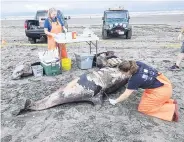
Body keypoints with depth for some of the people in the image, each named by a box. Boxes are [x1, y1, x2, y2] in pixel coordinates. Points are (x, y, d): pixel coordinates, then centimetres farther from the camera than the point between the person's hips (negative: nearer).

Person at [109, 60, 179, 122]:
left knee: (143, 108, 2)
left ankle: (172, 108, -3)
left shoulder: (135, 79, -24)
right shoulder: (137, 64, -6)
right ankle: (171, 102, 12)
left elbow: (126, 95, -15)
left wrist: (115, 101, -2)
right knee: (145, 100, 20)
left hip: (162, 91, -9)